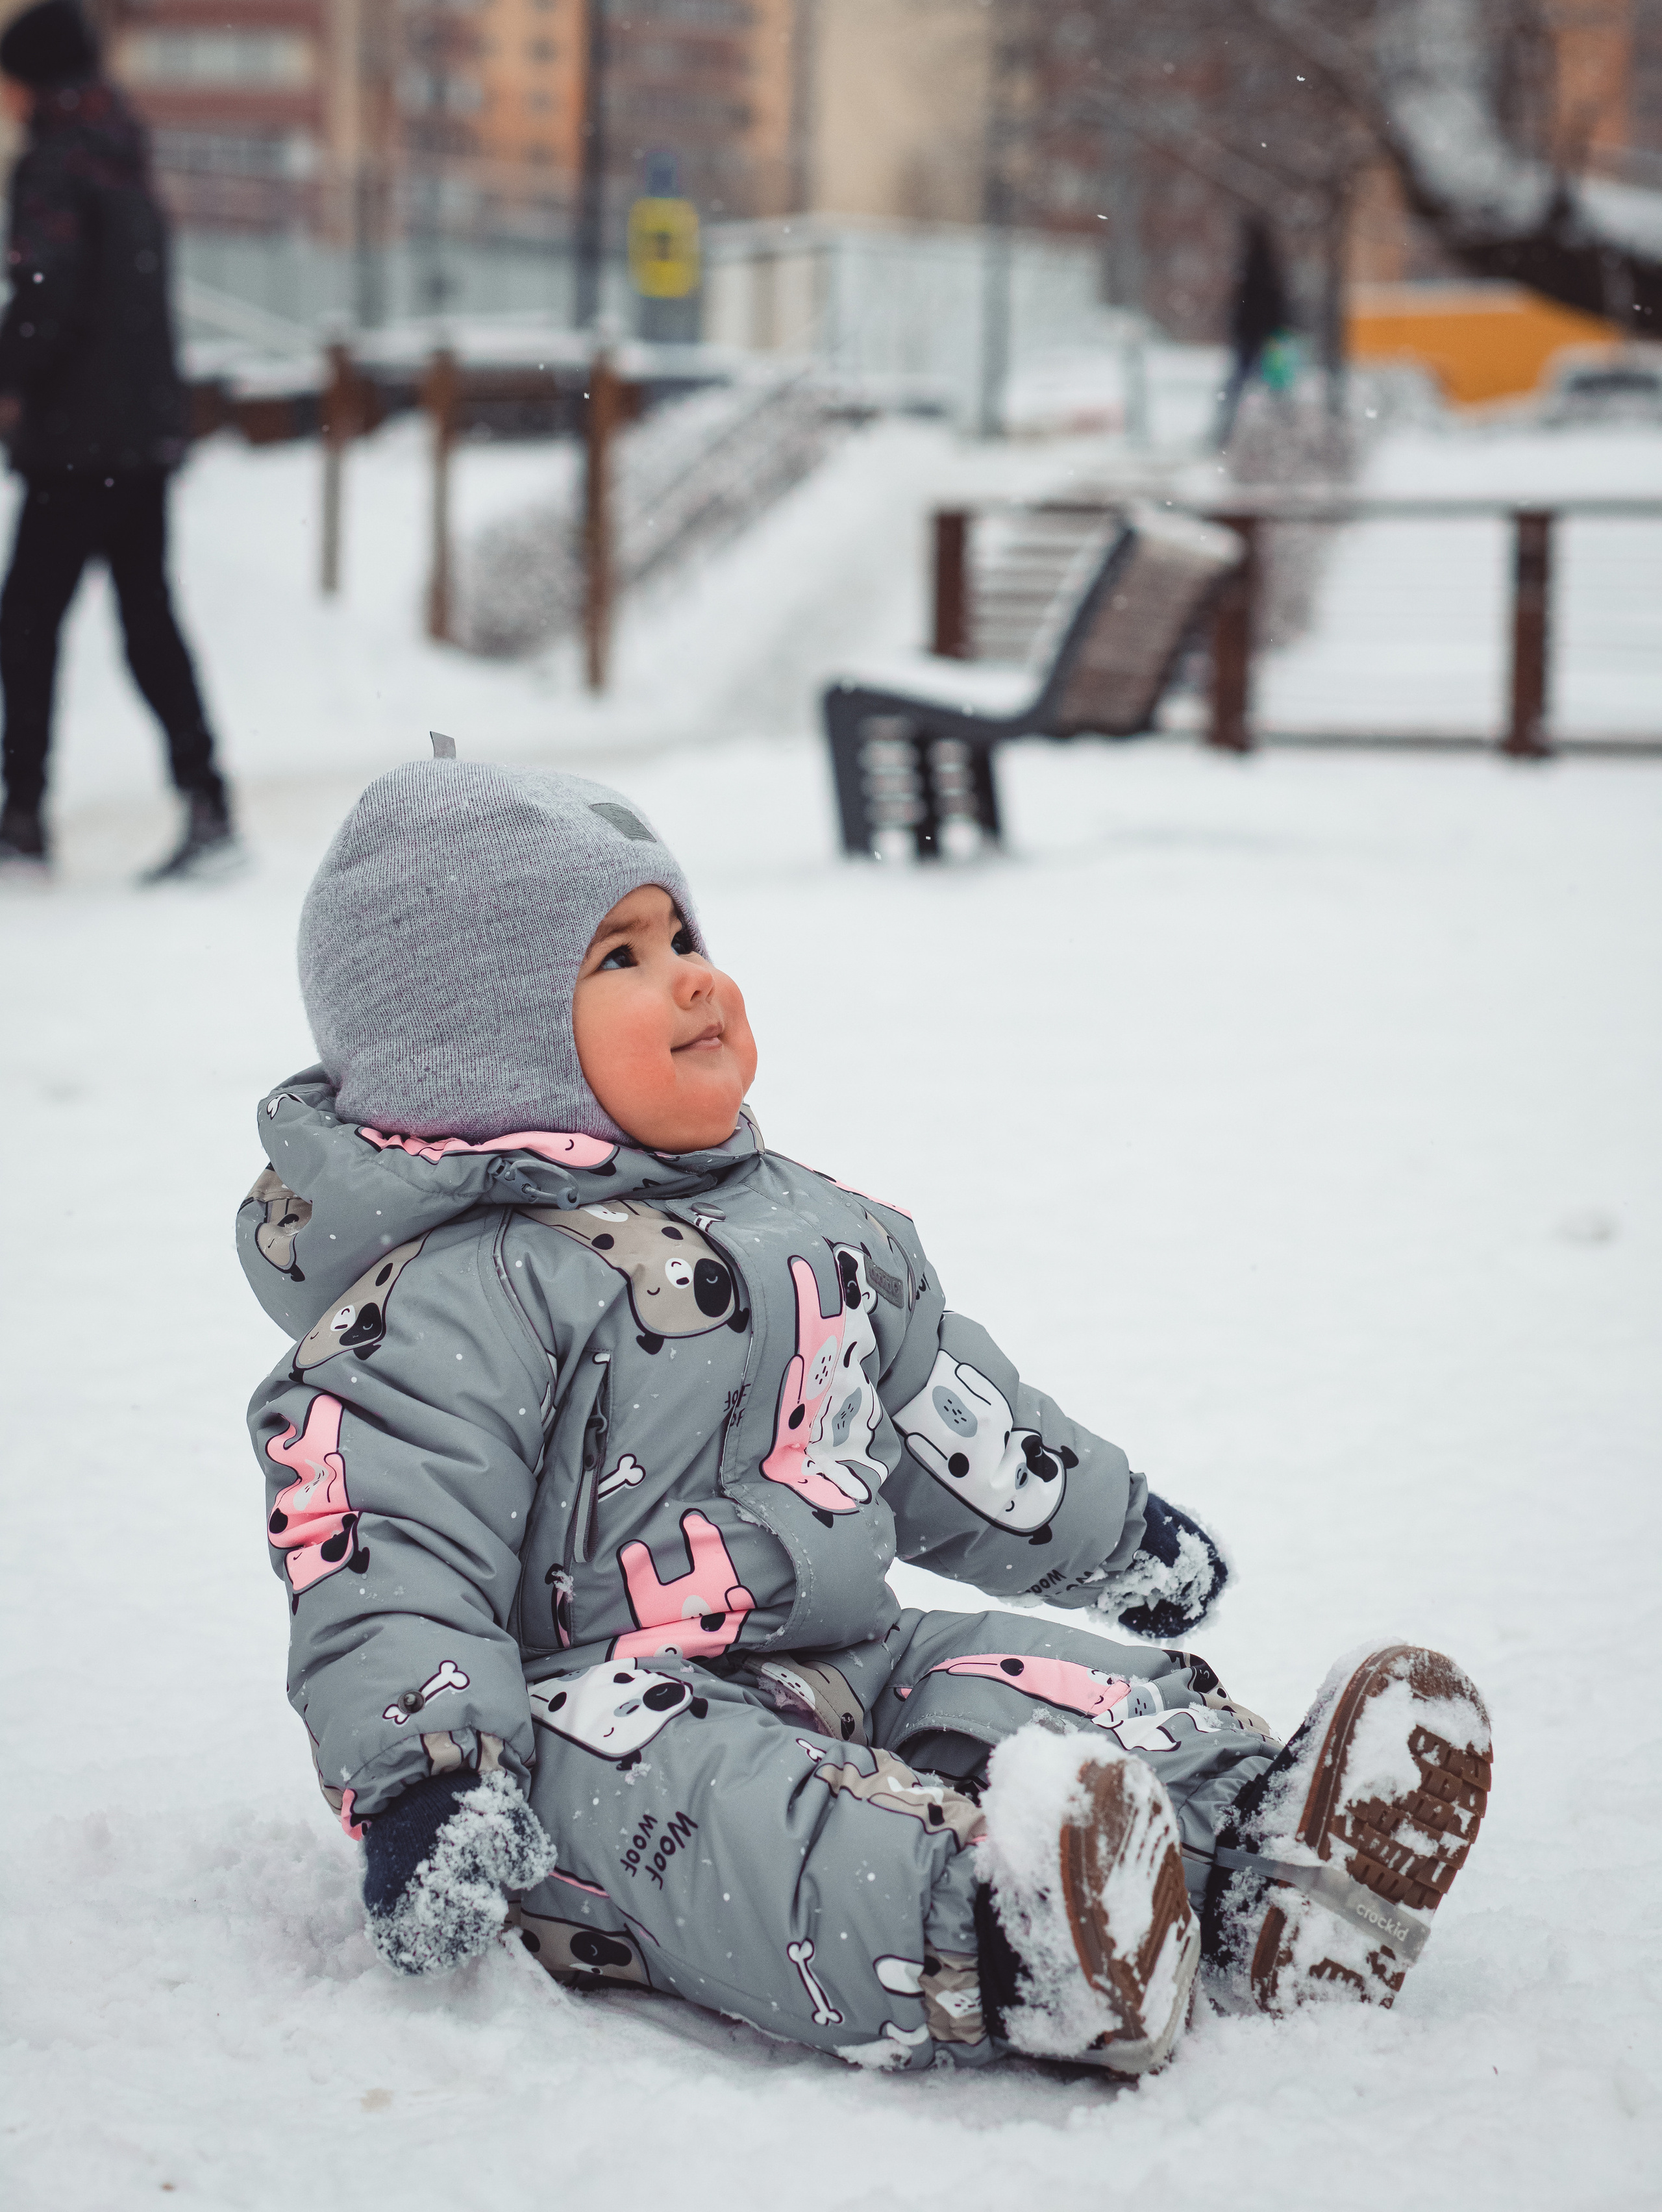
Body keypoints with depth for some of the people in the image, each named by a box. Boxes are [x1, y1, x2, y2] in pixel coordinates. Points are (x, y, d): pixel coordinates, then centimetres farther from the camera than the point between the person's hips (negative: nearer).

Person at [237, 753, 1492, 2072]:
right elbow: (381, 1569, -16)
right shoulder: (440, 1303, -9)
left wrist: (1106, 1532, 40)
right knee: (722, 1815, -37)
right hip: (609, 1715, -8)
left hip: (853, 1664, 8)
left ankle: (1256, 1864, -36)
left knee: (1071, 1678, -13)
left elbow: (941, 1404, 32)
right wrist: (420, 1780, -29)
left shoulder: (813, 1223, 19)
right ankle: (977, 1948, -63)